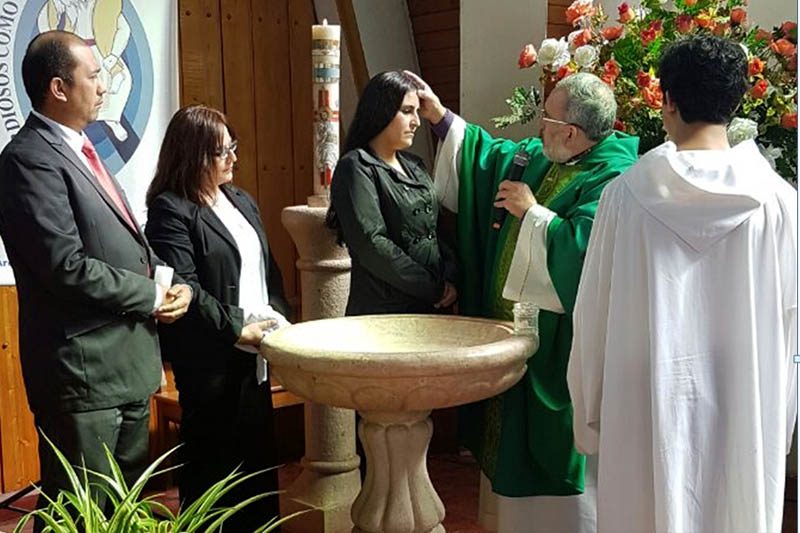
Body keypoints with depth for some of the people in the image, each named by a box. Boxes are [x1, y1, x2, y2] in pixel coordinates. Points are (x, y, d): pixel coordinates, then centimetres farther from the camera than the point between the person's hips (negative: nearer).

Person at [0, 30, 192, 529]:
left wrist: (174, 282, 0)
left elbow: (128, 245, 18)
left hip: (129, 366, 9)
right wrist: (152, 295, -12)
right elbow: (67, 268, -23)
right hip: (83, 371, -9)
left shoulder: (80, 150, 15)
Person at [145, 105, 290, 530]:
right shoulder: (170, 209, -10)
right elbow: (185, 288, -18)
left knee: (258, 448, 13)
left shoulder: (241, 201, 14)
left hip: (255, 352, 7)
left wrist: (278, 315, 3)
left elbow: (268, 269, 17)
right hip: (210, 359, -7)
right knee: (213, 454, 5)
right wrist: (236, 331, -16)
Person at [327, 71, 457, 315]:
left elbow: (437, 229, 14)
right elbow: (371, 245, -18)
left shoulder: (414, 165, 13)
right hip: (383, 311, -7)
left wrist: (450, 279, -4)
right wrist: (434, 289, -15)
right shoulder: (356, 168, -9)